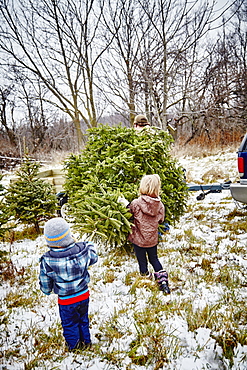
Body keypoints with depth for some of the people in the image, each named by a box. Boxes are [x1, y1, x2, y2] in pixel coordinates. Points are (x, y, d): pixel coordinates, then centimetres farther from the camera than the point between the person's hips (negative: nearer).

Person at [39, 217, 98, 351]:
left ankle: (74, 346, 47)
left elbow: (45, 285, -13)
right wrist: (89, 245, 20)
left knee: (69, 324, 24)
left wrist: (47, 290, 11)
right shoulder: (83, 250, -24)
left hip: (66, 300, -2)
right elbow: (94, 258, 0)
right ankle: (86, 342, 51)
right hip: (84, 295, 3)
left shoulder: (47, 261, -28)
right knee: (83, 319, 29)